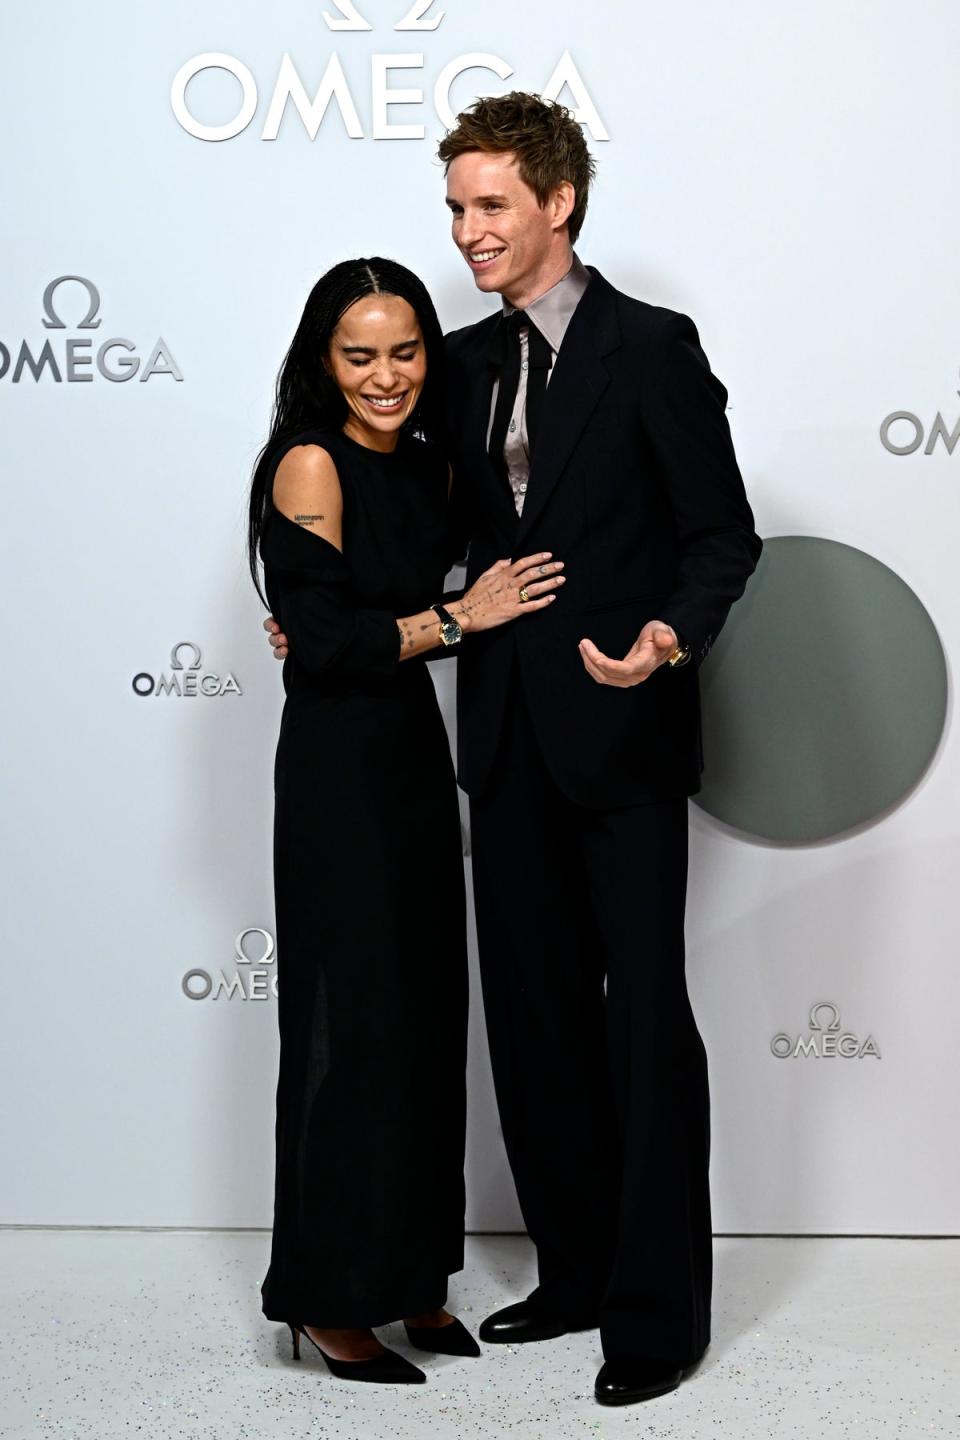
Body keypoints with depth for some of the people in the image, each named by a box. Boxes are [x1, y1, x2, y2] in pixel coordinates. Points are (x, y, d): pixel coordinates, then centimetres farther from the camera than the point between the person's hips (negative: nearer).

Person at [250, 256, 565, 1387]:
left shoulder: (428, 464, 10)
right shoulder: (311, 464, -12)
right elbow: (325, 642, -18)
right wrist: (458, 618, -14)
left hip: (415, 757, 8)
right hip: (338, 772, -8)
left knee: (425, 1019, 11)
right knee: (351, 1029, -2)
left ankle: (410, 1276, 23)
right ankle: (330, 1301, 11)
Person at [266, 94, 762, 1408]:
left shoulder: (652, 348, -8)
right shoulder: (467, 360, 11)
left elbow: (725, 535, -9)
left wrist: (672, 637, -27)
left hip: (621, 733, -6)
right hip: (509, 735, 7)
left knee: (646, 1018, 0)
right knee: (535, 1008, 13)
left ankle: (662, 1309, 12)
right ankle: (578, 1271, 27)